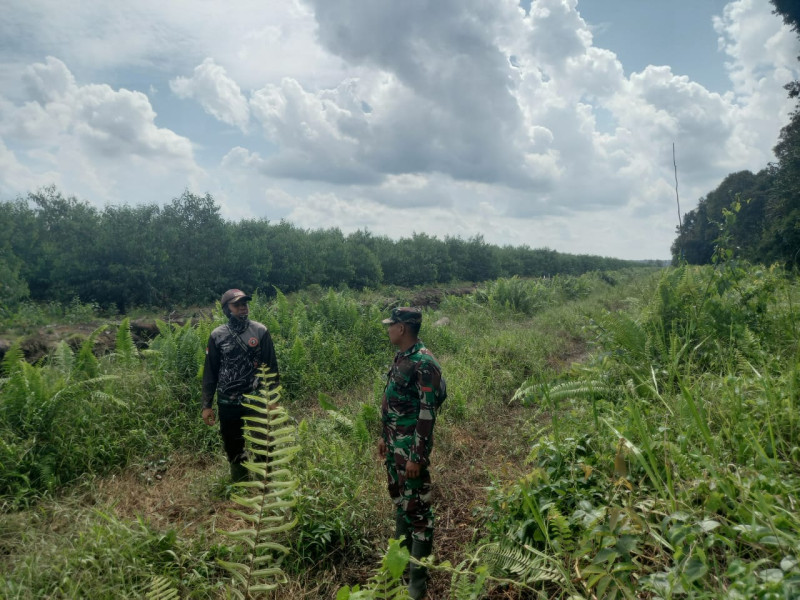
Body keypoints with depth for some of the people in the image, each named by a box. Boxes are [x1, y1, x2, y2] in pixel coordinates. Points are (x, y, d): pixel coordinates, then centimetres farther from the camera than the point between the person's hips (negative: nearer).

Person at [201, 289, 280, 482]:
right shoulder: (217, 335, 0)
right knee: (233, 446, 13)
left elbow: (271, 367, 0)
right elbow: (210, 372, 4)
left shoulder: (260, 331, -3)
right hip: (227, 402, 1)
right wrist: (207, 405, 2)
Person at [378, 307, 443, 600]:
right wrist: (384, 436, 19)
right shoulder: (401, 357, 8)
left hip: (412, 446, -10)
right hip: (395, 443, 10)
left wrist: (417, 456, -21)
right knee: (399, 499, 22)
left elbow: (427, 413, -23)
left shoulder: (423, 363, -22)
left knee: (417, 507, 2)